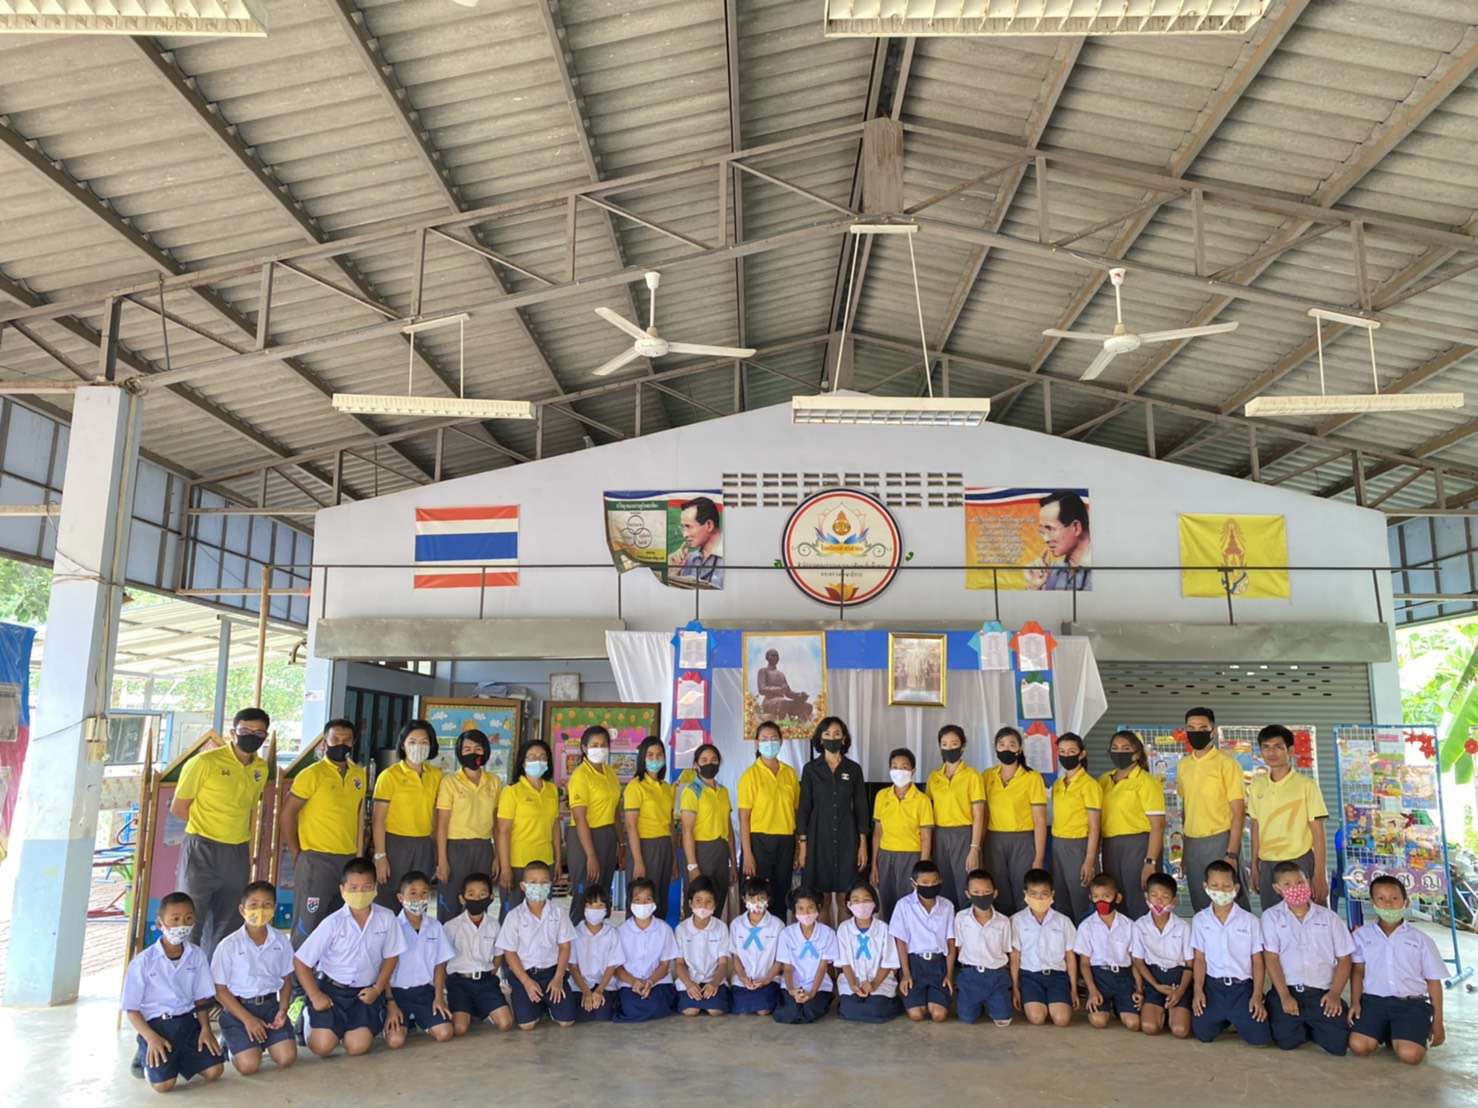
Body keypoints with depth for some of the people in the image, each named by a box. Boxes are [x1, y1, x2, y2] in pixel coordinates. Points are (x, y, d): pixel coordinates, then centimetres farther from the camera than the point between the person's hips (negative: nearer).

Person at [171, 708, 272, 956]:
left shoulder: (262, 768, 6)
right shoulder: (206, 762, -9)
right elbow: (178, 808, -4)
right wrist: (209, 826, -1)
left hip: (238, 854, 5)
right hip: (202, 851, -5)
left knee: (228, 926, 12)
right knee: (191, 919, -1)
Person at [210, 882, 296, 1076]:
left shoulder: (281, 941, 1)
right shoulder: (229, 946, -9)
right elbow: (220, 990, -6)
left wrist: (283, 1010, -8)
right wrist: (247, 1019, -13)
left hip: (270, 1004, 3)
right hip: (238, 1008, -3)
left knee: (287, 1058, -13)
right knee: (249, 1065, -17)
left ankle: (263, 1041, 18)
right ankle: (231, 1044, 15)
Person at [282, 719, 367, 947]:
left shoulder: (359, 774, 8)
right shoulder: (312, 774, -9)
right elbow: (287, 813, -6)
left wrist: (359, 854, 12)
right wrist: (297, 855, -6)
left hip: (348, 860, 6)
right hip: (316, 860, -6)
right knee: (307, 925, 0)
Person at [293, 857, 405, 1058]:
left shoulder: (387, 918, -11)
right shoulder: (333, 923, -14)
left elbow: (390, 957, 3)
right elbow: (300, 961, -7)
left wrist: (377, 988, -6)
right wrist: (315, 996, -10)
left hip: (365, 991, 1)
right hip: (331, 988, -1)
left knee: (358, 1046, -13)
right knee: (322, 1047, -13)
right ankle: (313, 1022, 21)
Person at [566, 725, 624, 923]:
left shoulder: (610, 772, 10)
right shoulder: (580, 775, -12)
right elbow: (580, 819, -17)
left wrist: (622, 843, 12)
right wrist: (591, 856, -19)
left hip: (608, 837, 7)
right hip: (585, 838, -7)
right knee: (584, 897, -1)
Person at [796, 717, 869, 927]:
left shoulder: (854, 769, 5)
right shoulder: (811, 769, 2)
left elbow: (860, 807, 6)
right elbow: (804, 807, 2)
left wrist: (863, 843, 1)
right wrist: (802, 843, -3)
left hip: (846, 838, 1)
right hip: (819, 836, -1)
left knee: (845, 897, 1)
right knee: (822, 896, 1)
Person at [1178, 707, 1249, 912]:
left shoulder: (1226, 763, -6)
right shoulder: (1183, 765, 10)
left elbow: (1238, 812, -9)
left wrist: (1232, 853, -15)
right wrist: (1184, 849, 13)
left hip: (1219, 841, -5)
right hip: (1192, 843, 5)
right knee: (1200, 907, 11)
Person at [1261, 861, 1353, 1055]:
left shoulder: (1328, 917, 10)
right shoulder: (1271, 916, 4)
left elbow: (1344, 959, 9)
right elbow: (1271, 959, -1)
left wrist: (1335, 993, -5)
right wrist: (1284, 996, -11)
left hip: (1322, 993, 1)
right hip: (1288, 990, -1)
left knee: (1338, 1043, -17)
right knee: (1286, 1040, -20)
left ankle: (1312, 1026, 18)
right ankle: (1301, 1025, 16)